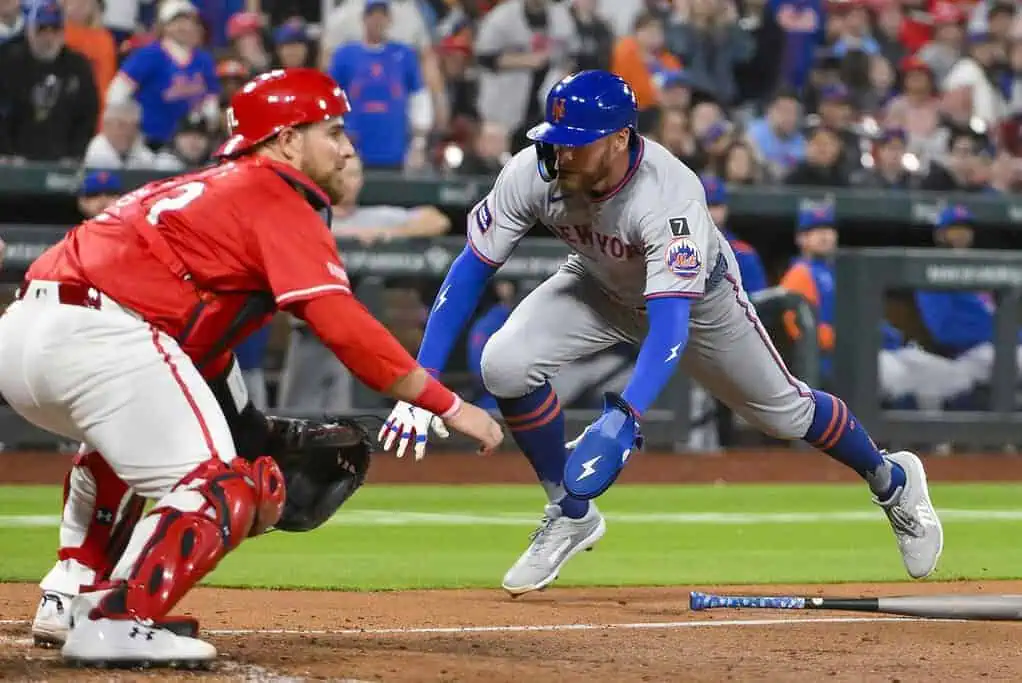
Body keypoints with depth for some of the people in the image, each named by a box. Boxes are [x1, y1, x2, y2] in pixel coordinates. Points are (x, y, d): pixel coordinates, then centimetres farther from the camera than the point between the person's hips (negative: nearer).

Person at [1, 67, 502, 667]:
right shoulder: (278, 200, 3)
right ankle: (116, 623, -20)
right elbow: (345, 326, -9)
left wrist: (251, 440, 22)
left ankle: (75, 593, 28)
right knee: (223, 491, -6)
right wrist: (450, 406, -5)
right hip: (100, 339, -9)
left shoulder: (209, 189, 30)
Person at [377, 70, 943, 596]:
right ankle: (571, 515, -1)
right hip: (600, 287, 3)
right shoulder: (531, 174, -33)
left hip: (696, 292, -3)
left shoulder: (669, 196, -44)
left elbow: (671, 324, -51)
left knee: (782, 411, 11)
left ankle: (891, 480, 43)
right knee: (504, 365, -22)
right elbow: (470, 270, -26)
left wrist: (621, 419, -65)